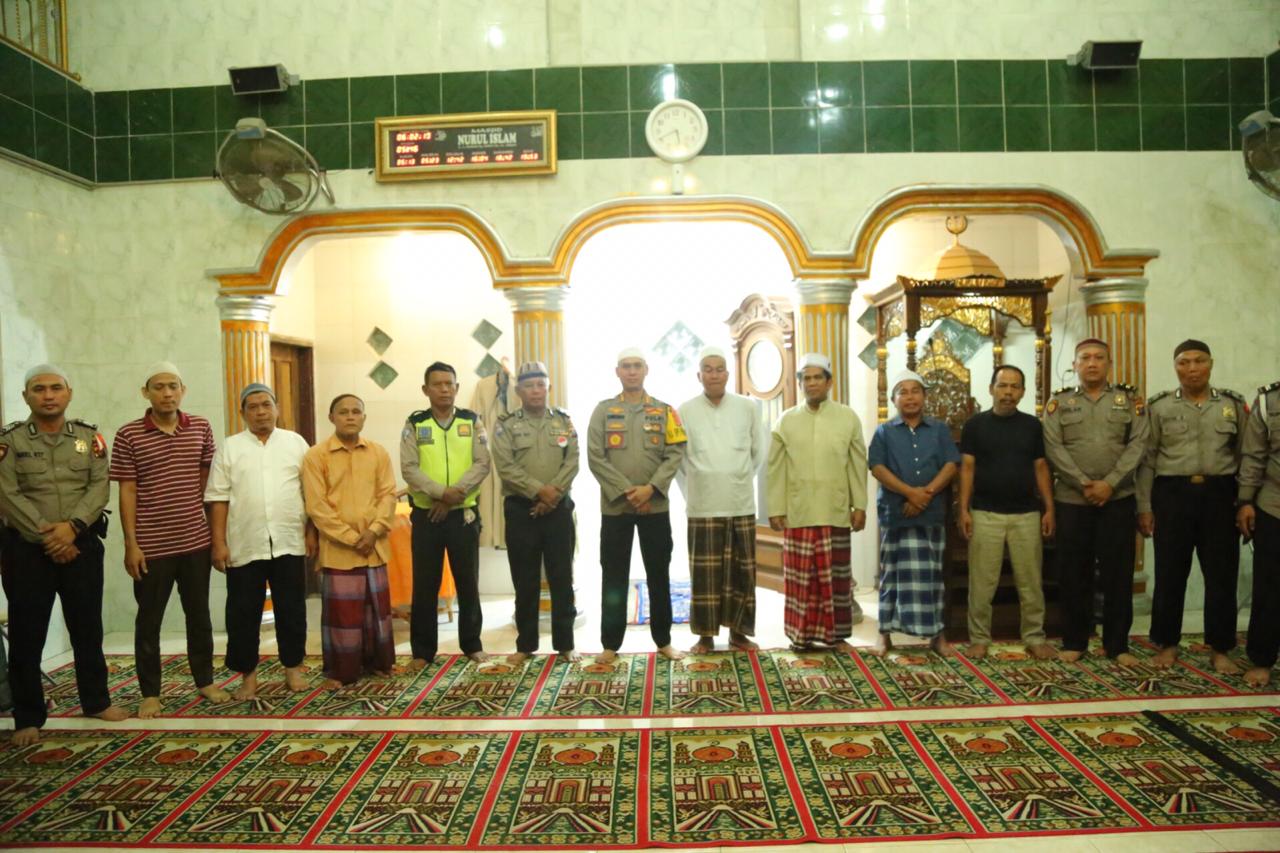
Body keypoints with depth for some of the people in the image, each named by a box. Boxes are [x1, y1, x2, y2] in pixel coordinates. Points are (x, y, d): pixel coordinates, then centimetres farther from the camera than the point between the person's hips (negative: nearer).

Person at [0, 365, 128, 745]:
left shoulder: (89, 435, 5)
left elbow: (100, 485, -3)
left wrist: (72, 526, -17)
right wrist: (48, 536, -14)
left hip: (82, 545, 2)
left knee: (87, 627, 10)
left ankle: (96, 701, 25)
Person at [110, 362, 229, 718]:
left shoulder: (201, 428, 2)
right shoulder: (128, 435, -5)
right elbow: (127, 492, -5)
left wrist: (217, 529, 9)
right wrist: (131, 544, -8)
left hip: (196, 541, 2)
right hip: (151, 546, -2)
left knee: (199, 614, 13)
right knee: (149, 619, 9)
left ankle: (205, 681, 28)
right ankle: (150, 693, 22)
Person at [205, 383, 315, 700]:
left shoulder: (296, 442, 6)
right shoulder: (229, 447, 4)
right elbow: (218, 498, 1)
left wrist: (312, 532, 1)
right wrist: (219, 543, -4)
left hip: (289, 542, 0)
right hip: (244, 546, 0)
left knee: (292, 609, 8)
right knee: (243, 612, 6)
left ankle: (293, 667, 23)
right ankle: (248, 674, 20)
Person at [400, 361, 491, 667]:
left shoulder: (472, 421, 2)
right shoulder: (414, 424, 1)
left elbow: (482, 464, -6)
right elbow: (409, 469, -8)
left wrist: (454, 495, -17)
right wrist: (441, 492, -20)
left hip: (464, 513, 0)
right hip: (426, 515, 0)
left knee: (467, 581, 9)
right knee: (425, 584, 7)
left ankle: (472, 644, 23)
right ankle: (423, 650, 18)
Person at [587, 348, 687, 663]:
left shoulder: (664, 411, 7)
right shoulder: (603, 411, 4)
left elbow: (675, 454, -2)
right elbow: (595, 457, -4)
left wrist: (650, 488, -15)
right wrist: (625, 491, -14)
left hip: (655, 506, 1)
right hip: (614, 506, 0)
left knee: (659, 574, 8)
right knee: (614, 577, 5)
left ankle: (663, 640, 20)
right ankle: (611, 643, 15)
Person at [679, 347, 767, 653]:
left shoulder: (747, 407, 3)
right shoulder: (685, 411, -1)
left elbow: (760, 450, 13)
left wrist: (742, 479, 12)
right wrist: (695, 486, 7)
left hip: (742, 504, 2)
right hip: (703, 507, -2)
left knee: (742, 570, 7)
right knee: (705, 572, 2)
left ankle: (738, 631, 21)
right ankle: (706, 635, 13)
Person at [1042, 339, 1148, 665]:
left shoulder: (1130, 399, 7)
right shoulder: (1059, 402, 6)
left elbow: (1138, 445, -2)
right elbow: (1053, 448, -4)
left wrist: (1110, 483, -14)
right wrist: (1083, 483, -14)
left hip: (1118, 499, 1)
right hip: (1071, 500, 0)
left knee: (1118, 572, 5)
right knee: (1073, 573, 6)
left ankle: (1118, 644, 17)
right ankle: (1074, 641, 17)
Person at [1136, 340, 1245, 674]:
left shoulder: (1233, 404, 8)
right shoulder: (1159, 406, 4)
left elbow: (1245, 456, 8)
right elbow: (1147, 460, 2)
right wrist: (1144, 506, -2)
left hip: (1220, 494, 1)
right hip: (1172, 494, -1)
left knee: (1222, 573, 5)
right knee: (1170, 573, 4)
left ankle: (1219, 649, 18)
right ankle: (1167, 644, 17)